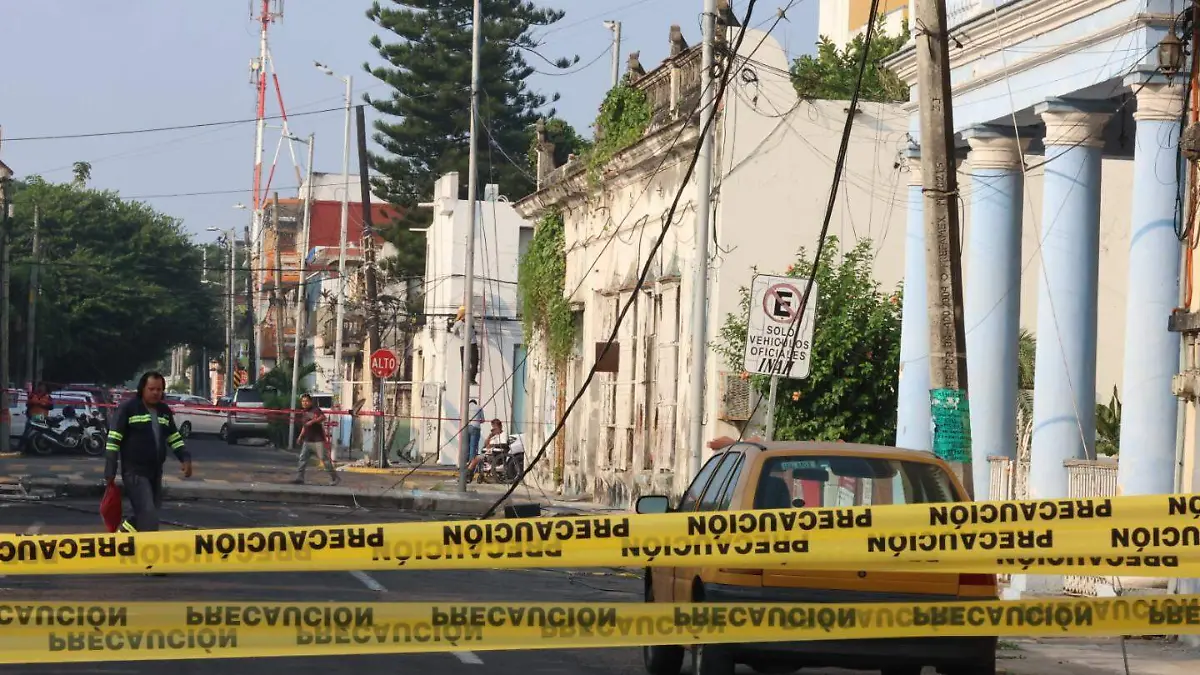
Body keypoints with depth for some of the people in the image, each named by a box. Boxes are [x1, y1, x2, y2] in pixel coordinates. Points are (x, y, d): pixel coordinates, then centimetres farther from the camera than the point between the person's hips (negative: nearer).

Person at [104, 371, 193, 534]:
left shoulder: (164, 411, 13)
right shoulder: (128, 408, -7)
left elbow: (175, 438, 22)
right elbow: (113, 440, -8)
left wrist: (185, 458, 7)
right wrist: (110, 471, -13)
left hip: (155, 471, 7)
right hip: (135, 471, -7)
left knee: (152, 512, 11)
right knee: (148, 515, -14)